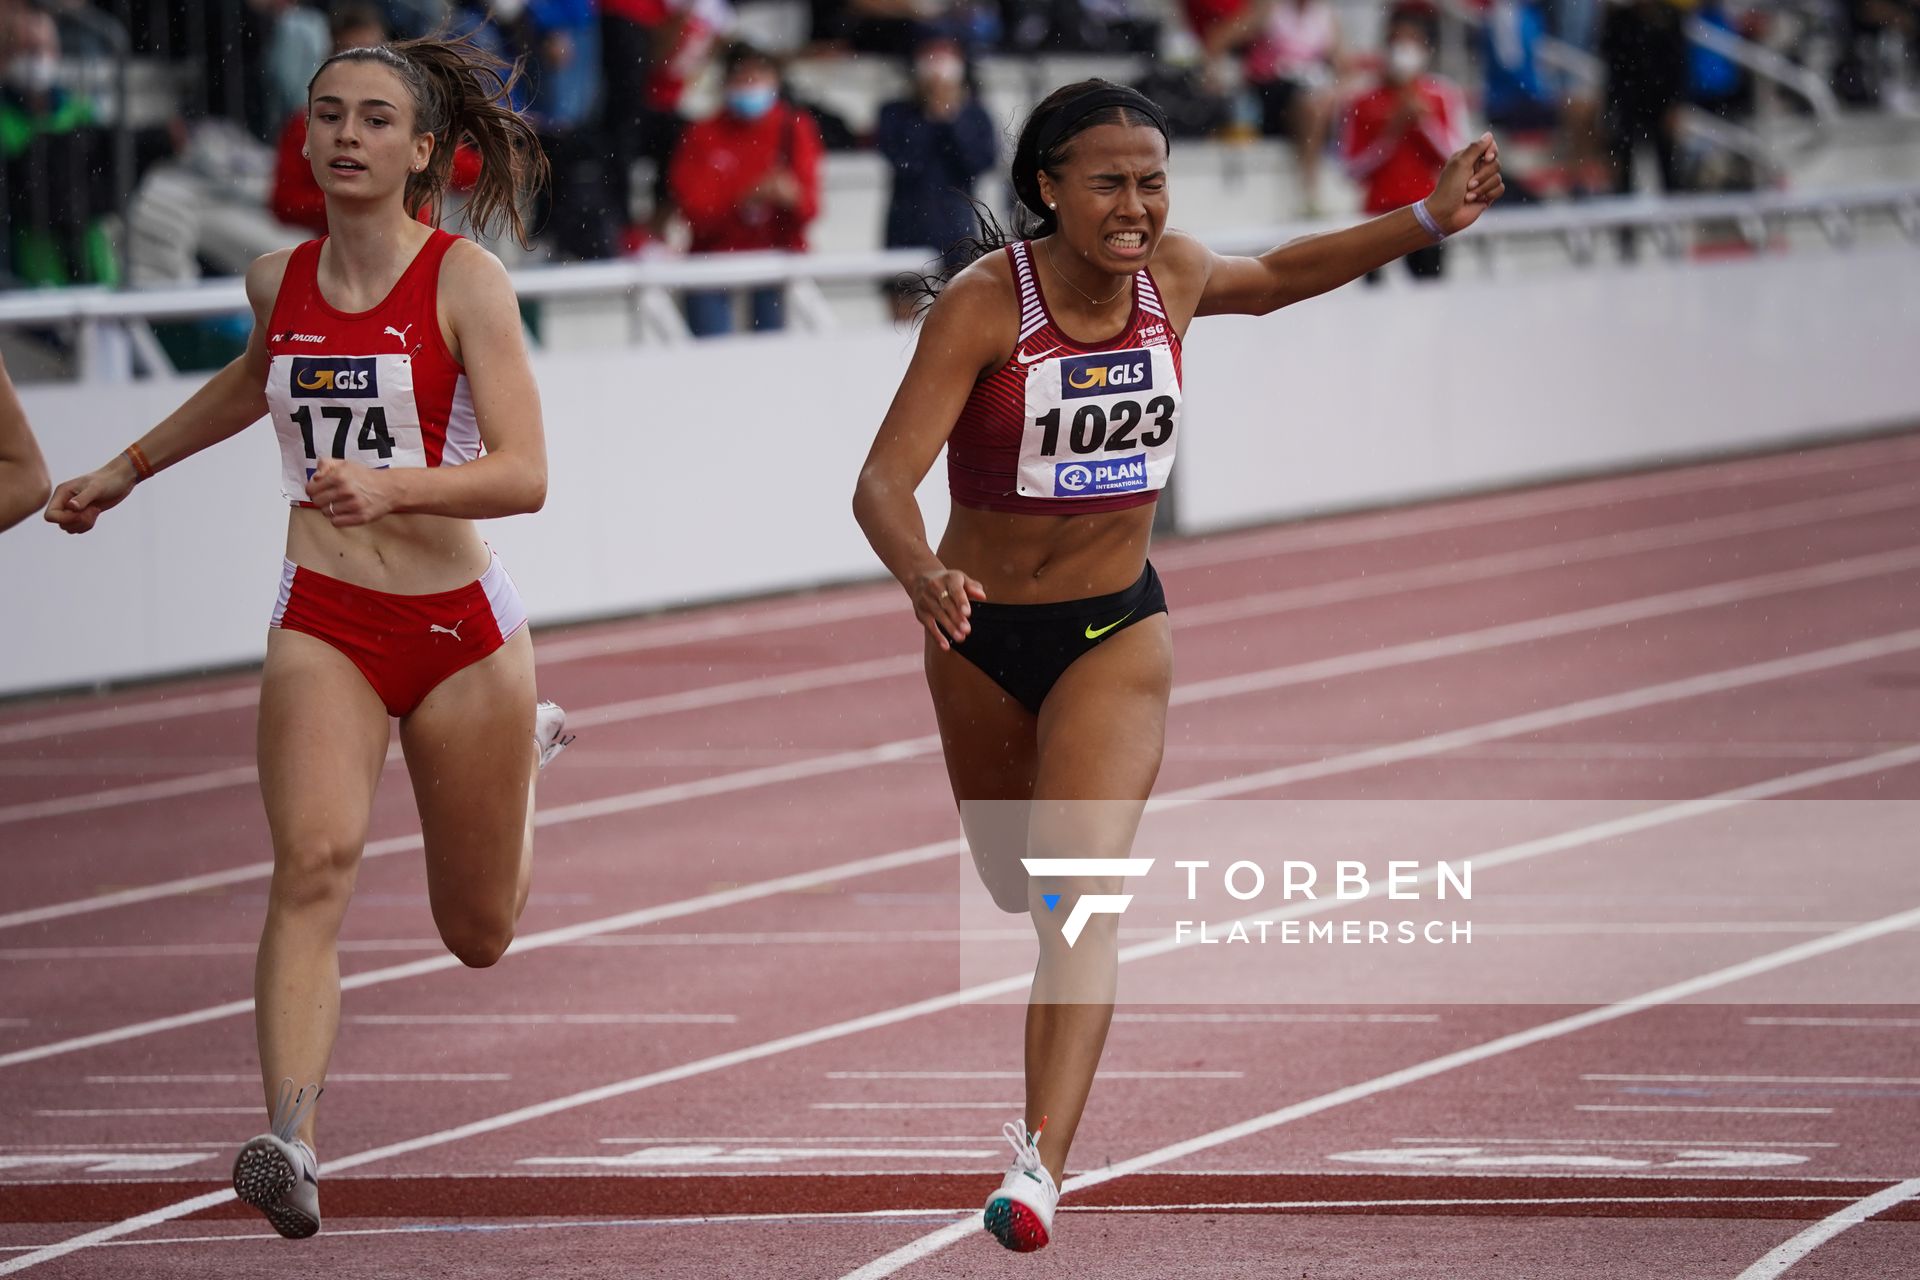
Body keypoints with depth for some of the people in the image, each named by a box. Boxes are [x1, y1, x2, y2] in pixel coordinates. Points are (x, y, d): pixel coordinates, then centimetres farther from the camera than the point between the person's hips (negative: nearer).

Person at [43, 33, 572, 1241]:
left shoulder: (465, 281, -10)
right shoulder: (280, 280, 4)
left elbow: (524, 474, -17)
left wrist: (393, 485, -34)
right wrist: (125, 470, 36)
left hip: (462, 625, -2)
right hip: (323, 623, 2)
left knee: (479, 935, 16)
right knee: (316, 860, -25)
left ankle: (528, 748, 50)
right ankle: (291, 1143, -35)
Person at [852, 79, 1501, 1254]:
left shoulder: (1173, 277, -9)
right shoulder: (985, 304, -21)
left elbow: (1277, 277, 16)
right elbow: (884, 479, -28)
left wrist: (1429, 220, 9)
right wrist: (921, 576, -49)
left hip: (1118, 630, 0)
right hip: (983, 635, 0)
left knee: (1082, 890, -20)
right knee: (1016, 888, 20)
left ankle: (1044, 1165, -29)